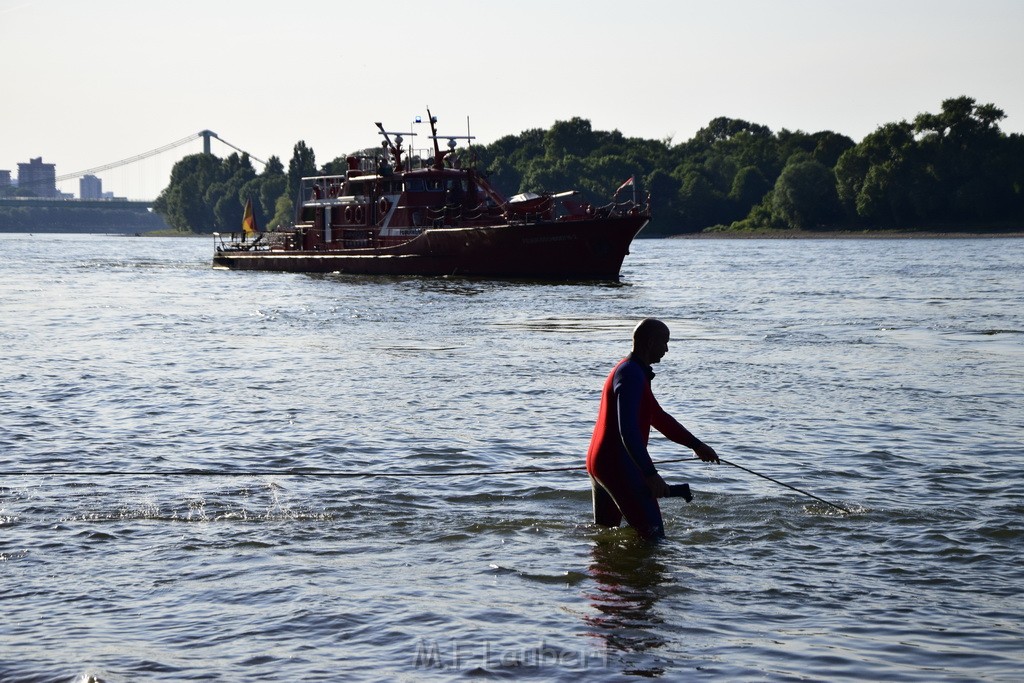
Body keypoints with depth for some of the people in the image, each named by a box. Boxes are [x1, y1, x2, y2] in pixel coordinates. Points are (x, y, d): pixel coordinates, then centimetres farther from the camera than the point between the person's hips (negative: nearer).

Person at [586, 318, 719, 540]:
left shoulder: (628, 370, 18)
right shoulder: (632, 374, -17)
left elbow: (658, 417, 25)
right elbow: (628, 430, -28)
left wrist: (696, 445, 21)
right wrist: (650, 474, -32)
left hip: (599, 462, 11)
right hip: (619, 465, -11)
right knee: (652, 535, -14)